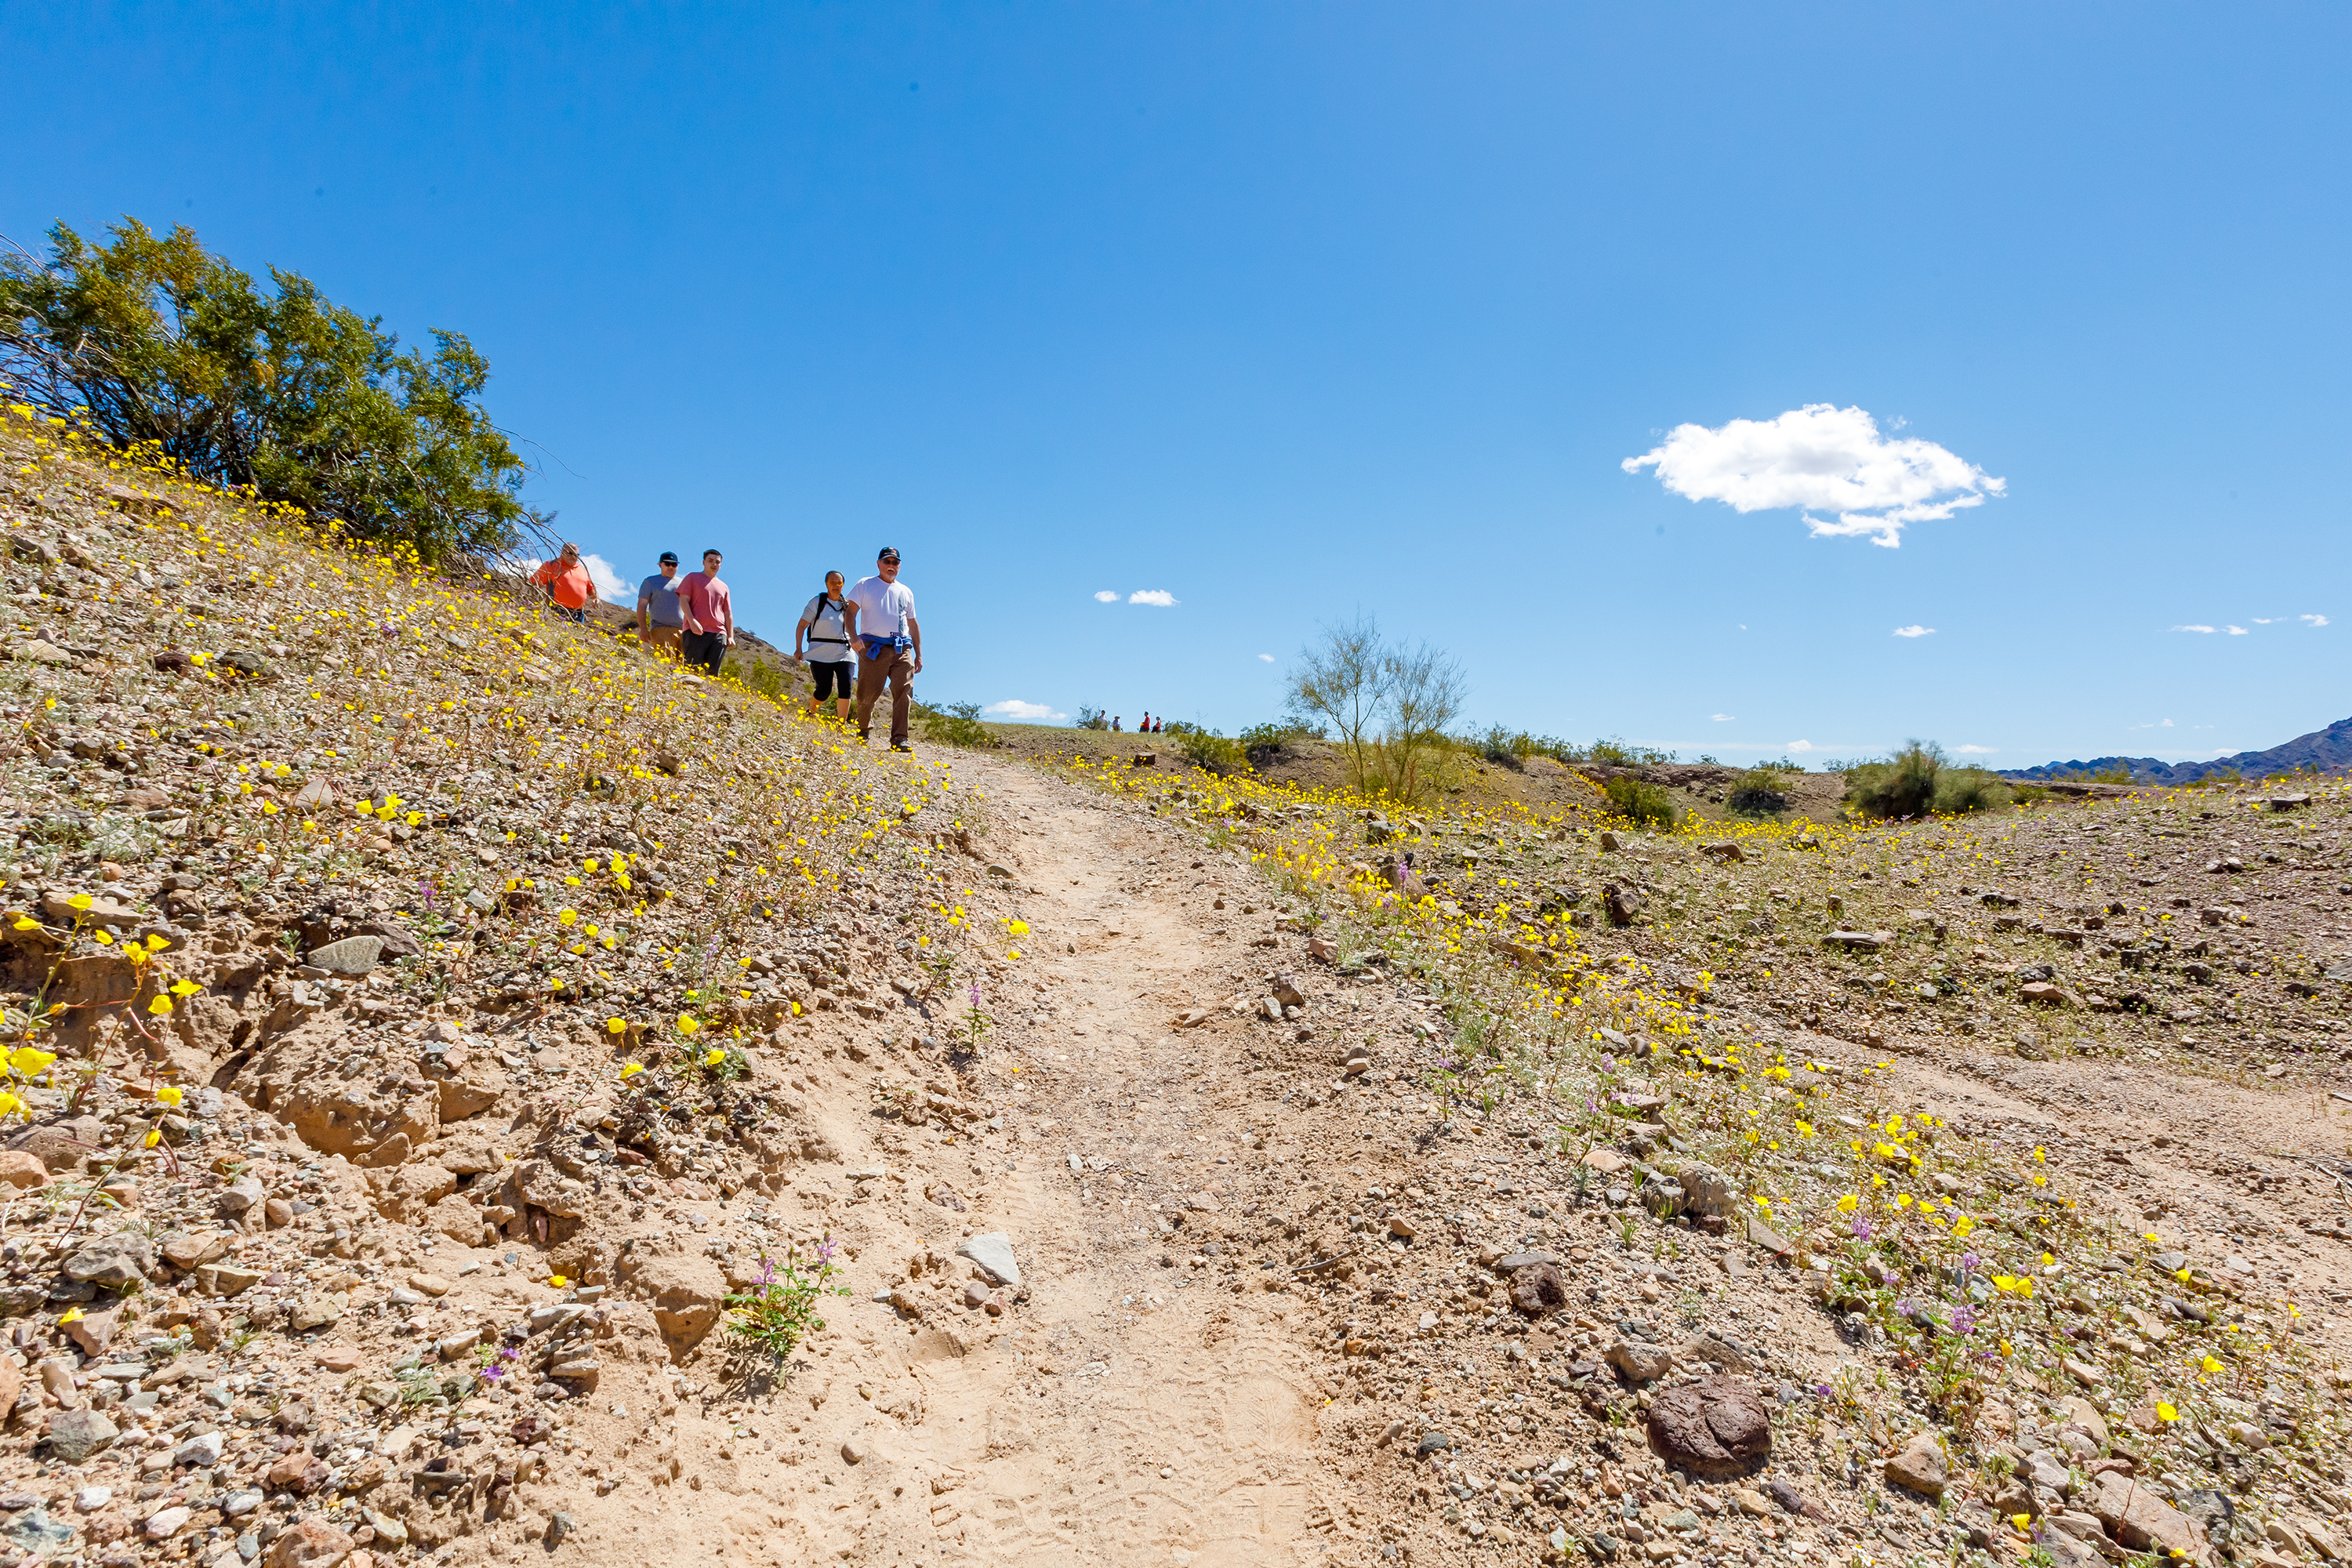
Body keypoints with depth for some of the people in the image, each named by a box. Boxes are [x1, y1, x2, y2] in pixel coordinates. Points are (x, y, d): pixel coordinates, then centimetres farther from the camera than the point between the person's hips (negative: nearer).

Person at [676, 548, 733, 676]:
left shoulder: (723, 587, 24)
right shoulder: (692, 578, 12)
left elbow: (728, 614, 22)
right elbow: (683, 601, 1)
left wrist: (731, 636, 11)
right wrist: (692, 621, -15)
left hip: (719, 633, 4)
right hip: (696, 632, -4)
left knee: (713, 672, -4)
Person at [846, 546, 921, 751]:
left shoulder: (906, 592, 22)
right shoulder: (865, 585, 11)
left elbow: (913, 624, 25)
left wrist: (918, 655, 18)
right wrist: (854, 638, -15)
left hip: (902, 649, 3)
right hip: (873, 647, -3)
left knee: (904, 692, -13)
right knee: (868, 694, -3)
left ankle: (899, 739, -14)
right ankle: (863, 730, 24)